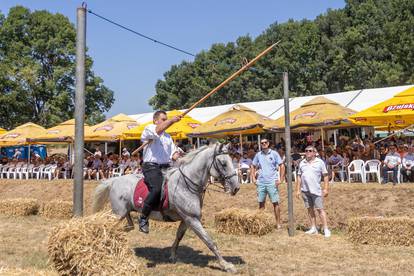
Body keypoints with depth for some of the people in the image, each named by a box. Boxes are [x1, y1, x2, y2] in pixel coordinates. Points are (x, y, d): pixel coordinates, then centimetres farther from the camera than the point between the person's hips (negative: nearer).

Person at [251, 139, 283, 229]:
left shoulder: (274, 153, -1)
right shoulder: (258, 155, 8)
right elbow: (253, 166, 19)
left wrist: (280, 179, -8)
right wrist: (253, 178, 8)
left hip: (272, 182, -3)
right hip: (261, 182, 3)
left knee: (275, 203, -2)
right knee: (261, 203, 9)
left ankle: (278, 223, 5)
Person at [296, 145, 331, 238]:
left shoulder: (320, 162, 0)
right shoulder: (302, 163, 10)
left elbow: (325, 176, -1)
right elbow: (299, 177, 12)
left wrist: (326, 189, -7)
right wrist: (298, 190, 8)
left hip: (316, 190, -4)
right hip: (305, 190, 4)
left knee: (320, 209, -4)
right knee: (310, 209, 9)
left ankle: (326, 229, -1)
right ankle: (313, 228, 17)